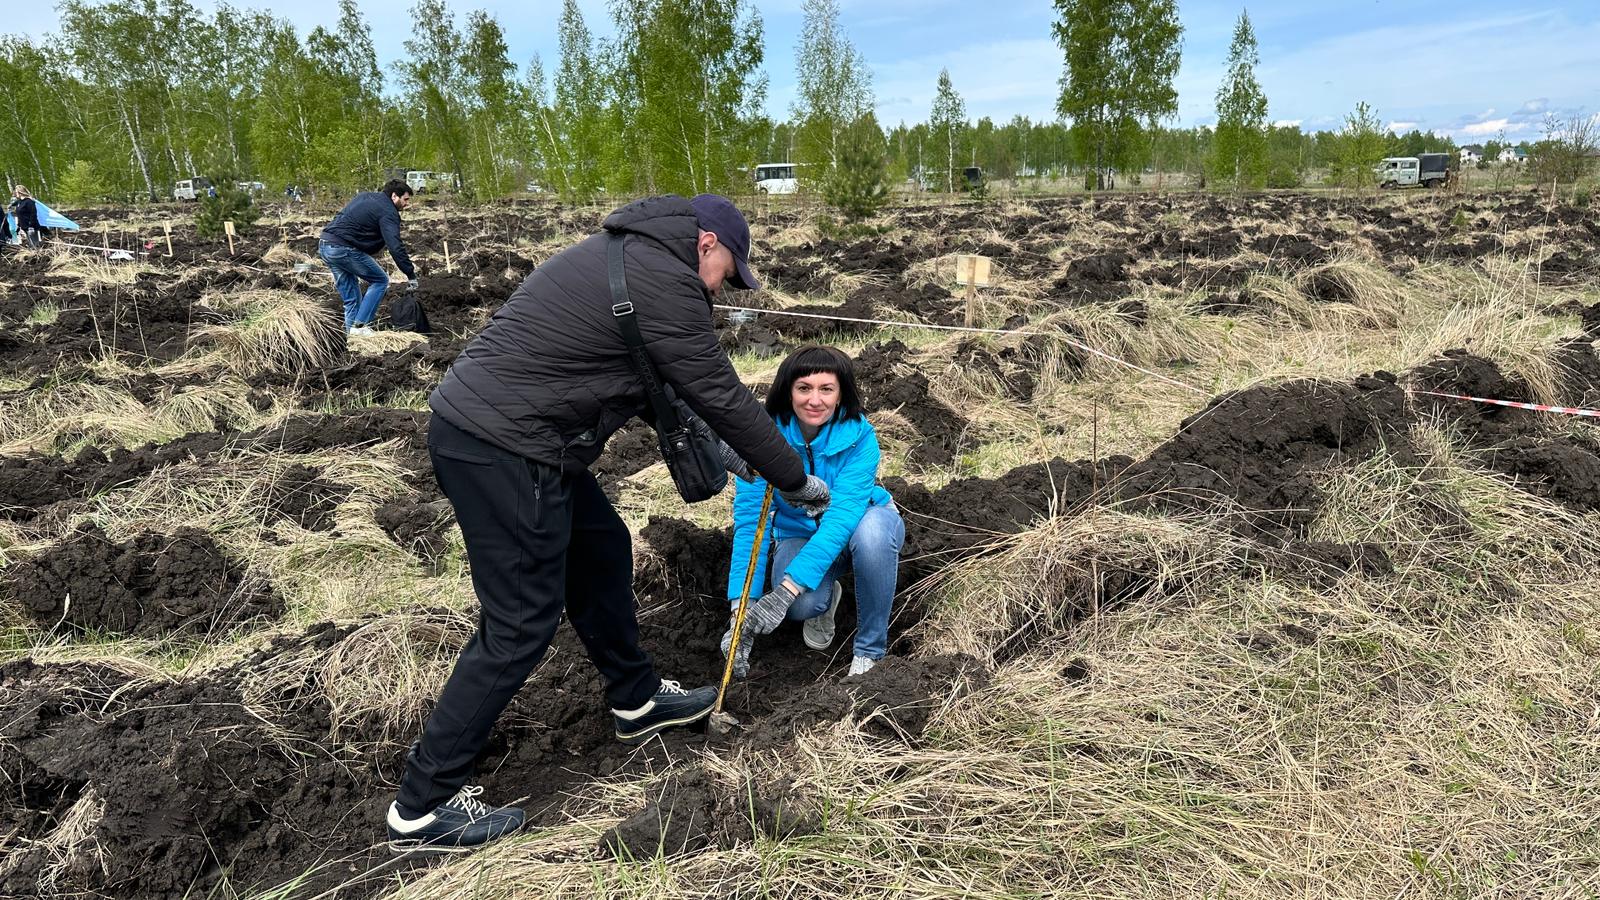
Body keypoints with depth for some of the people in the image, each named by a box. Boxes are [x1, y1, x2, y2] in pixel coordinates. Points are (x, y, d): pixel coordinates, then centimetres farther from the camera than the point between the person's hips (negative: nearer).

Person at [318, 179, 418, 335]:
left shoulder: (364, 196, 20)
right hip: (344, 248, -9)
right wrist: (411, 275, -19)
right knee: (380, 281, 4)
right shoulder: (388, 213, -8)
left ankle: (351, 329, 18)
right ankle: (360, 325, -1)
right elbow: (395, 247, -19)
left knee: (350, 296, 17)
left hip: (324, 246, 9)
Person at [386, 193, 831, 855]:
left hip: (471, 422, 11)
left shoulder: (627, 255, 18)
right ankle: (421, 810, 12)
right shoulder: (664, 281, -13)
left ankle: (637, 701, 39)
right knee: (521, 626, -1)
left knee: (601, 552, 21)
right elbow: (721, 396, -10)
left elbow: (650, 377, 27)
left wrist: (707, 447, 29)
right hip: (502, 452, -11)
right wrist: (798, 481, 1)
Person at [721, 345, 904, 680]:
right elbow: (750, 520, -26)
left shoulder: (858, 435, -26)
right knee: (804, 604, -33)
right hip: (799, 533, 1)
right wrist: (741, 609, -37)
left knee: (873, 531, -38)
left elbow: (843, 514, -35)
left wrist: (784, 592, -45)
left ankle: (870, 651, -17)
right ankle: (826, 598, 8)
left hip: (856, 524, 0)